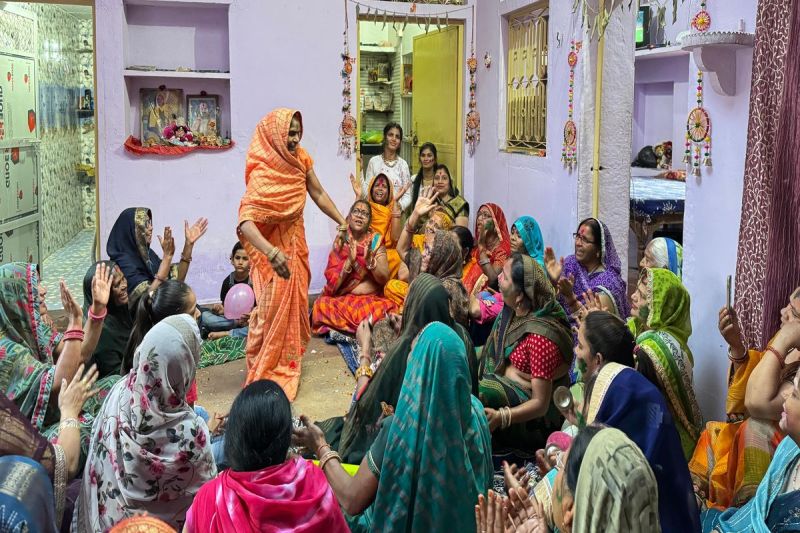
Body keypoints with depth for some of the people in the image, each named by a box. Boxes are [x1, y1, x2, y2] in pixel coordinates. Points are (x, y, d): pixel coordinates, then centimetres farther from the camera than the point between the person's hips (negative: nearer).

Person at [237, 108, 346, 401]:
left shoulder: (300, 158, -5)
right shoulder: (262, 172, -26)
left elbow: (318, 193, 9)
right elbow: (245, 220, -38)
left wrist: (342, 221, 1)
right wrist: (271, 253, -52)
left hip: (295, 241, 7)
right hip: (270, 246, -6)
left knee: (296, 301, 15)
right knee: (274, 306, -3)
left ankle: (290, 360, 34)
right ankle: (264, 370, 14)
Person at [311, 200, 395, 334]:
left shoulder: (376, 241, 2)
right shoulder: (340, 242, 3)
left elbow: (384, 279, -5)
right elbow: (332, 282, -4)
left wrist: (369, 259, -21)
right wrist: (349, 260, -18)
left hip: (372, 299, -1)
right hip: (343, 300, 1)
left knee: (387, 309, -32)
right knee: (322, 305, -28)